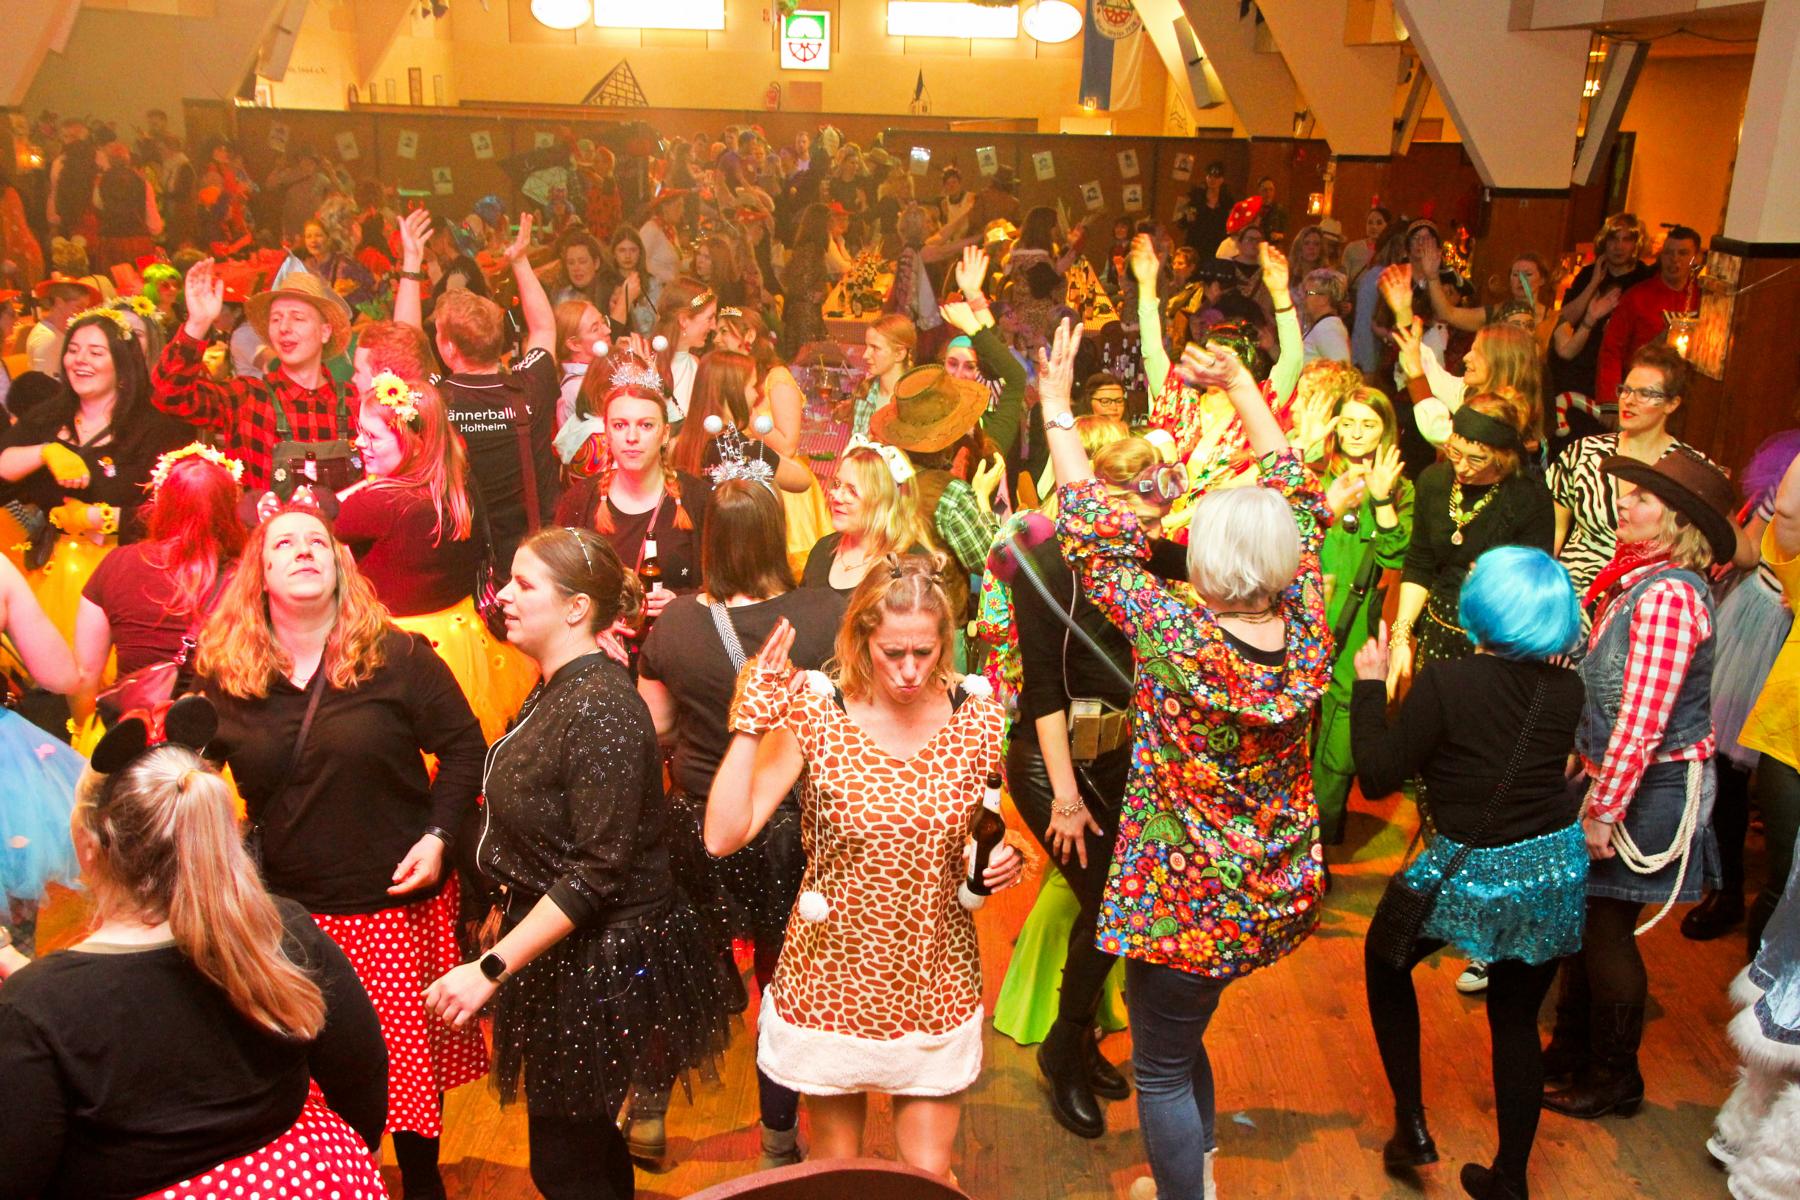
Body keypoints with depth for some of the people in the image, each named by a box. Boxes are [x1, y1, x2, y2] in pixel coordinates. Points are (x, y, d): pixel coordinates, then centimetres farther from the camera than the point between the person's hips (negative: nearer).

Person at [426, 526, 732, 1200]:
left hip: (599, 961, -9)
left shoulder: (600, 708, -23)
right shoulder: (554, 693, 7)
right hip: (554, 947, 9)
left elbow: (598, 872, -26)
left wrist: (491, 969, -25)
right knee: (587, 1146, 21)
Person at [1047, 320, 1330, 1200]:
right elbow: (1293, 490, 4)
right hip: (1283, 894, 7)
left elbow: (1093, 533, -16)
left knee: (1162, 1069, 12)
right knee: (1180, 1040, 28)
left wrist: (1057, 410, -7)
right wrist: (1241, 386, 13)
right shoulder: (1306, 629, -9)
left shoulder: (1176, 636, -25)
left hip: (1184, 904, -7)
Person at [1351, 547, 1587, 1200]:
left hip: (1472, 873, -4)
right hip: (1554, 869, 5)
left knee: (1385, 960, 23)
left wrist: (1369, 685, -5)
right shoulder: (1567, 688, -3)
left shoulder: (1444, 682, -18)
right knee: (1517, 1020, 19)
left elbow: (1378, 777, -14)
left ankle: (1412, 1125, 21)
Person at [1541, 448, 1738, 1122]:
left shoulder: (1667, 595, -22)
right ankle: (1572, 1050, 33)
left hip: (1649, 787, -9)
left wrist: (1604, 810, -21)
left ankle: (1614, 1081, 20)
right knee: (1584, 915, 17)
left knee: (1606, 928, 3)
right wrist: (1593, 791, 15)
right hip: (1613, 776, 9)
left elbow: (1642, 719, -25)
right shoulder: (1641, 580, 8)